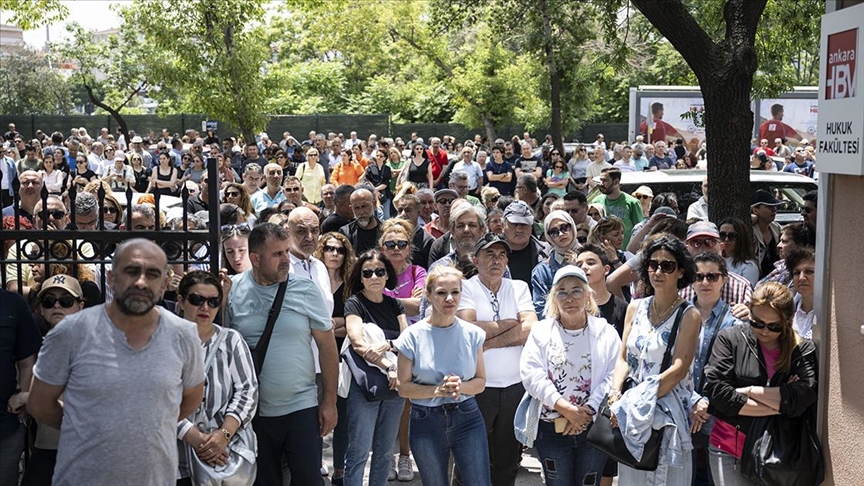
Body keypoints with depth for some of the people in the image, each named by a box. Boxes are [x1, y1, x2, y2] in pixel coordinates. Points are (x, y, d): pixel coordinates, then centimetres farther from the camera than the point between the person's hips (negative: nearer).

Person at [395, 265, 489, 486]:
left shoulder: (472, 334, -1)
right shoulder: (413, 336, -6)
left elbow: (480, 382, 5)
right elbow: (403, 387, -4)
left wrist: (460, 387, -16)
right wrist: (437, 390, -19)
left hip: (467, 418, 1)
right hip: (426, 421, -1)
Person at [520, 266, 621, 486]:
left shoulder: (605, 332, 3)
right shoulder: (541, 331, 3)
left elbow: (614, 377, -5)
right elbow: (531, 375, -7)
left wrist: (588, 410, -16)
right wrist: (565, 407, -16)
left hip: (594, 427, 0)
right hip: (552, 429, 0)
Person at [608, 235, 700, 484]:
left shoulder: (688, 315, -6)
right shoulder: (635, 307, 9)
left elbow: (678, 370, -13)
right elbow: (623, 358, 7)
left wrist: (634, 402, -20)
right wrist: (615, 394, -12)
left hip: (669, 408, -4)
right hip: (632, 408, 4)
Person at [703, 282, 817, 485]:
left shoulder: (803, 349, 1)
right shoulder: (730, 338, -2)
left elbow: (802, 399, -14)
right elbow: (717, 392, -13)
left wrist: (748, 391, -11)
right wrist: (779, 402, -11)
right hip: (730, 452, -1)